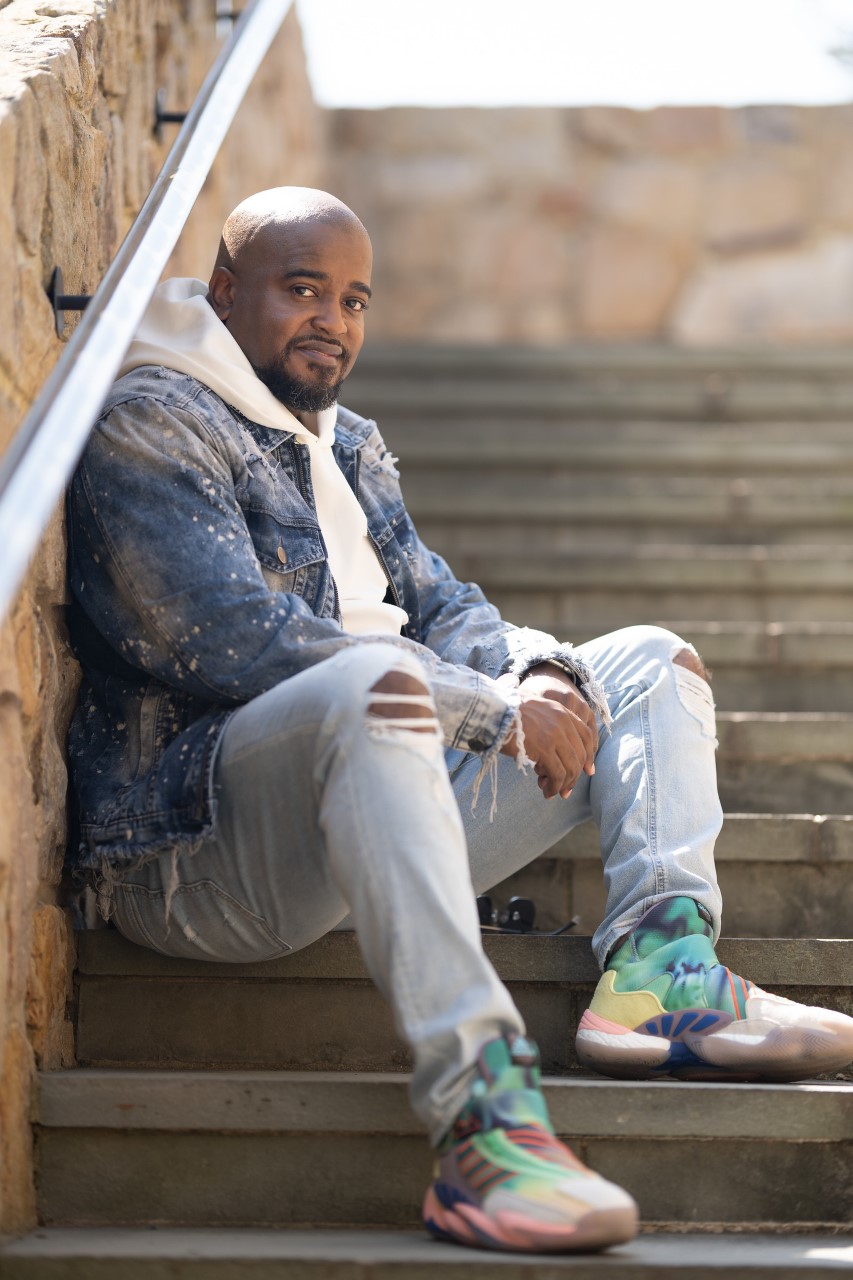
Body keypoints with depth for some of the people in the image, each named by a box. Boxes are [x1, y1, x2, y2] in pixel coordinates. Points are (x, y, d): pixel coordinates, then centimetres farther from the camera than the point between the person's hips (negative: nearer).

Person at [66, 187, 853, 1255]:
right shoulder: (146, 425, -5)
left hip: (381, 793, 9)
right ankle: (481, 1117, -51)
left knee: (650, 662, 10)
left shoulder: (347, 444, 24)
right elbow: (237, 642, -18)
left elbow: (442, 607, 21)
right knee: (377, 680, -39)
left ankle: (658, 969, -19)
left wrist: (539, 672, -6)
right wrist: (498, 712, -17)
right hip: (192, 858, -9)